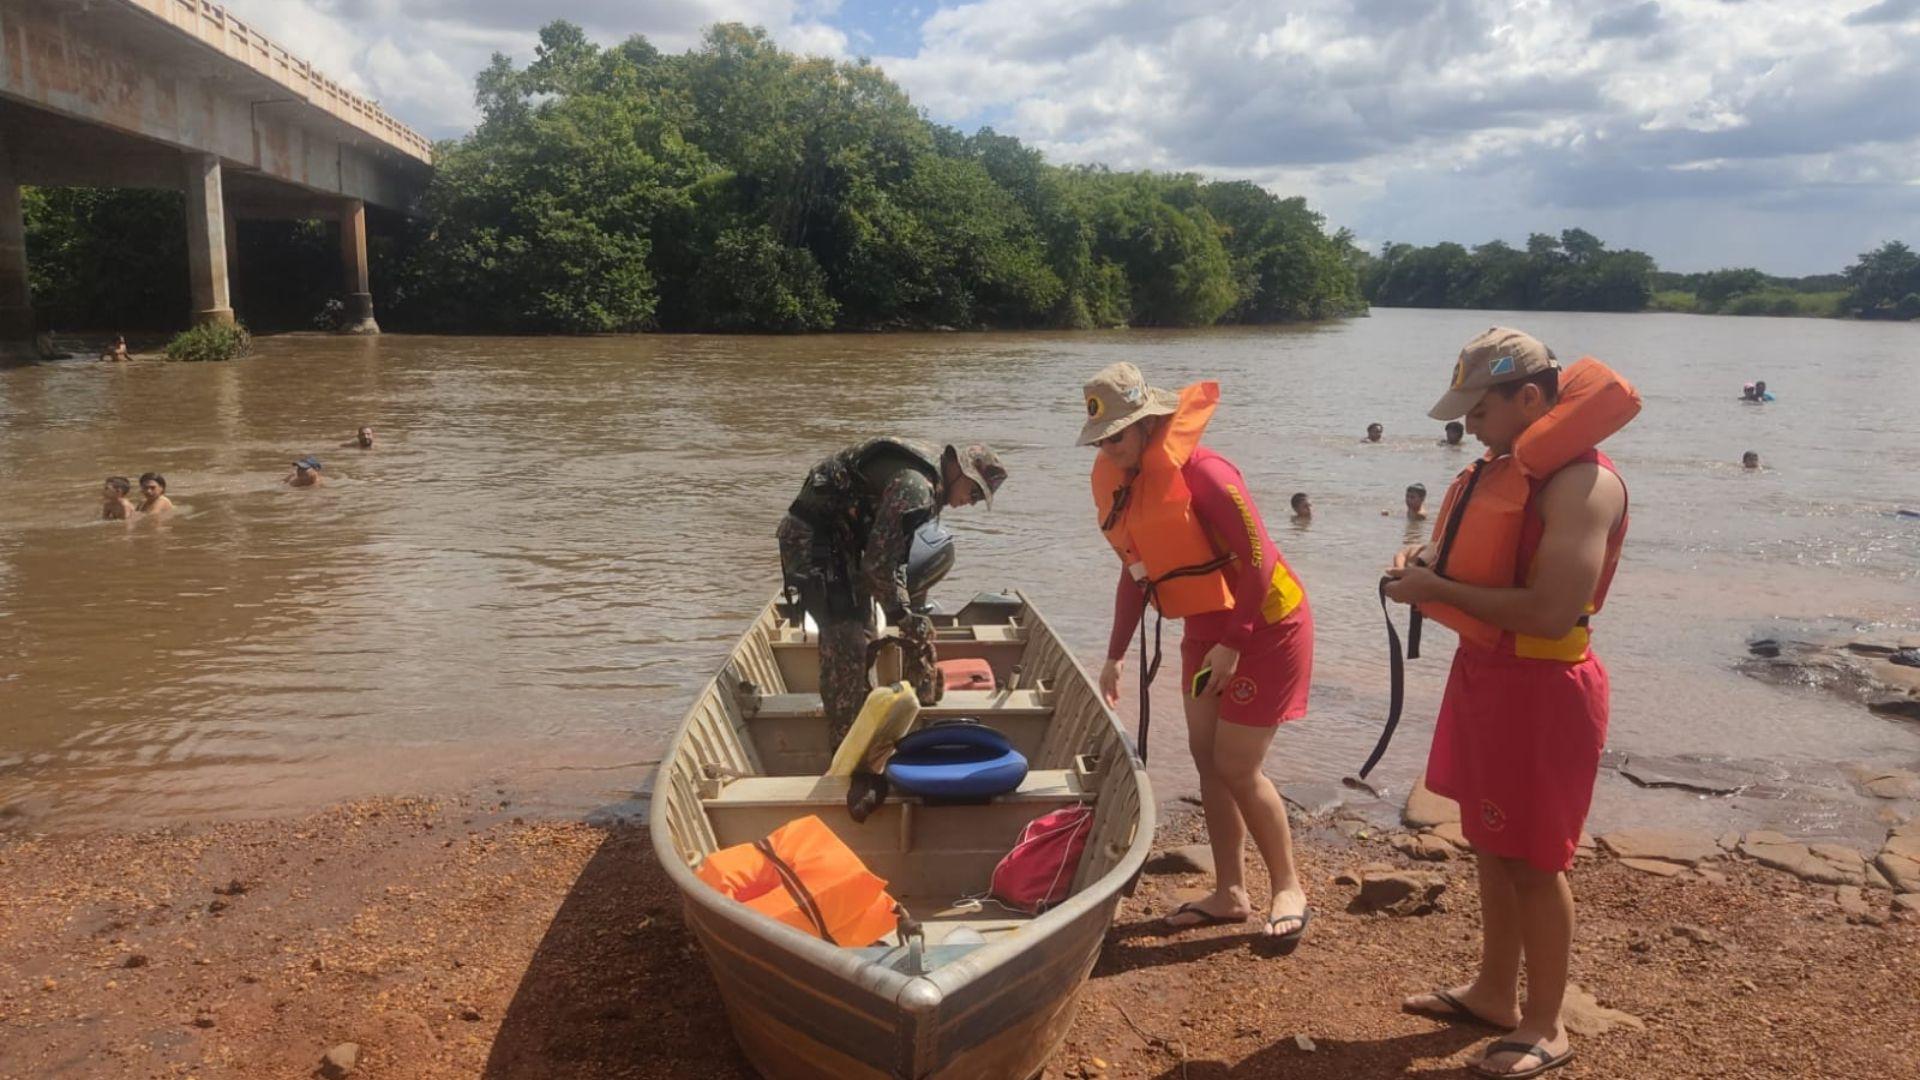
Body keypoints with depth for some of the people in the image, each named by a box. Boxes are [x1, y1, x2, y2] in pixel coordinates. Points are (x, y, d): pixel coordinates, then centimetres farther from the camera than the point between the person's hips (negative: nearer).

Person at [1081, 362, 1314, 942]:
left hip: (1263, 624, -8)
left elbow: (1258, 558, -23)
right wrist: (1115, 655, 9)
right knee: (1207, 756, 10)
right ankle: (1230, 894, 23)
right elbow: (1136, 569, 10)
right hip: (1205, 627, 8)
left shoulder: (1200, 471, -24)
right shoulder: (1114, 480, 1)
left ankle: (1288, 889, 14)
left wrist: (1233, 643, -22)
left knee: (1236, 767, -6)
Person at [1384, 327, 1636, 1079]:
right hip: (1485, 673, 9)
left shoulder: (1580, 483, -22)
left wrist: (1439, 590, -22)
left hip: (1540, 691, -9)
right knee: (1491, 847, 18)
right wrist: (1429, 561, -1)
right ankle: (1493, 993, 33)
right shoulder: (1510, 466, 8)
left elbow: (1552, 612, -29)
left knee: (1533, 863, 3)